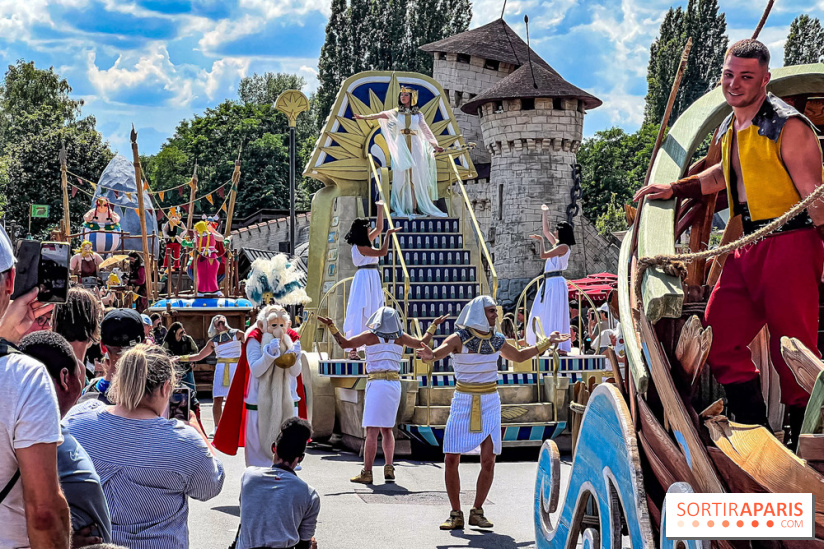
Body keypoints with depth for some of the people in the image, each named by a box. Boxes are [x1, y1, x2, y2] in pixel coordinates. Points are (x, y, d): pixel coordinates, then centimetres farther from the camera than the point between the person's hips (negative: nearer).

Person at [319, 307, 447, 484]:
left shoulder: (371, 336, -2)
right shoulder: (400, 337, 9)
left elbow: (344, 343, -4)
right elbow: (422, 343, 24)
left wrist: (331, 326, 3)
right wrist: (434, 325, 35)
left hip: (376, 384, -5)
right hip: (395, 385, 5)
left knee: (372, 430, -5)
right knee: (386, 429, 16)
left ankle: (367, 472, -5)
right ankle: (389, 468, 7)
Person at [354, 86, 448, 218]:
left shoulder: (418, 114, 10)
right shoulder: (396, 112, 9)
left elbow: (425, 130, 8)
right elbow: (381, 115, -3)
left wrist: (435, 145, -1)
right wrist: (364, 117, -17)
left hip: (415, 146, 0)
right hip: (401, 145, 0)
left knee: (415, 176, -3)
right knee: (401, 175, -4)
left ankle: (414, 207, -3)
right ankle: (402, 208, -3)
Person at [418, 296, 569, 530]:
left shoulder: (497, 340, 4)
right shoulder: (459, 338, -10)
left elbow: (519, 356, 23)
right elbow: (438, 352, -30)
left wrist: (546, 342, 19)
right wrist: (430, 356, -54)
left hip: (490, 404, 3)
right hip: (463, 403, -3)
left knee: (488, 460, -6)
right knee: (451, 460, -5)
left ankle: (477, 512, 8)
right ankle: (456, 514, 8)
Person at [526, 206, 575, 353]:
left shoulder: (564, 247, -10)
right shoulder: (558, 245, 16)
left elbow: (543, 255, -17)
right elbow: (546, 231, 30)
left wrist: (541, 240, -5)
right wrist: (545, 214, 33)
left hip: (556, 282, -10)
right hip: (549, 282, 10)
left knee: (555, 314, -12)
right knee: (541, 314, 11)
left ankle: (561, 347, -12)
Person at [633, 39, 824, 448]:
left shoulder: (789, 128, -11)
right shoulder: (730, 129, 14)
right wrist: (673, 190, 37)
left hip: (791, 246, -9)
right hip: (749, 246, 9)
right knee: (719, 339, 6)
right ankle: (756, 433, 16)